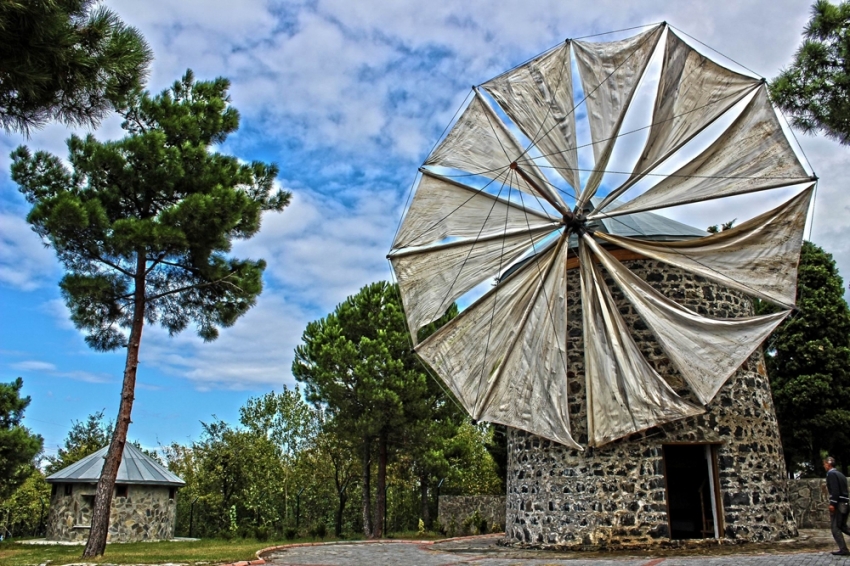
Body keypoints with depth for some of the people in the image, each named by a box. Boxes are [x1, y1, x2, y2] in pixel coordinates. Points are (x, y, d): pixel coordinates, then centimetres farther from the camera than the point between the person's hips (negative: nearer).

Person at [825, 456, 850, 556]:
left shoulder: (831, 474, -10)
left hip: (838, 504, -9)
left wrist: (832, 503, -20)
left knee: (836, 528, -2)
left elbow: (835, 490, -19)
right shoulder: (840, 474, 16)